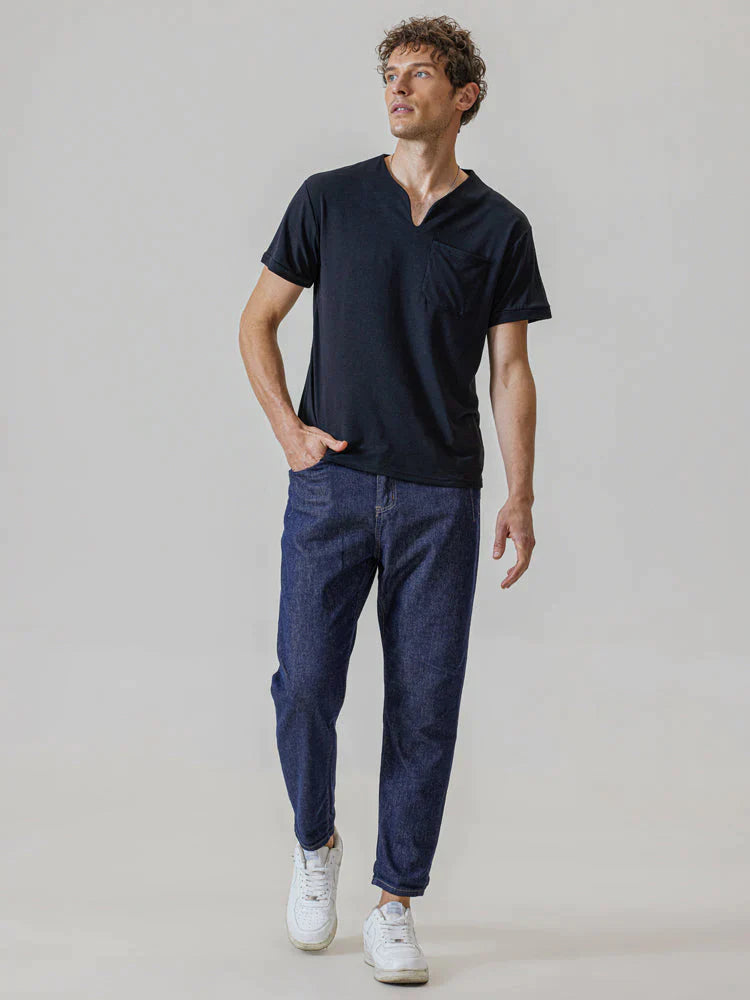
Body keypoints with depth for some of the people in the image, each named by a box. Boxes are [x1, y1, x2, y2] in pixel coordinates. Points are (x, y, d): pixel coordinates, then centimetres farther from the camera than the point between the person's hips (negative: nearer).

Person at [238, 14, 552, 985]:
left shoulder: (498, 225, 6)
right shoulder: (329, 199, 5)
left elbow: (511, 368, 6)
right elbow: (258, 321, 11)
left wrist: (520, 495, -3)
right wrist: (287, 428, -2)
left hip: (439, 497, 0)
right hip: (331, 483, 0)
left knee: (425, 703, 1)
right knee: (305, 684, -4)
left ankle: (394, 904, 15)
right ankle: (315, 845, 24)